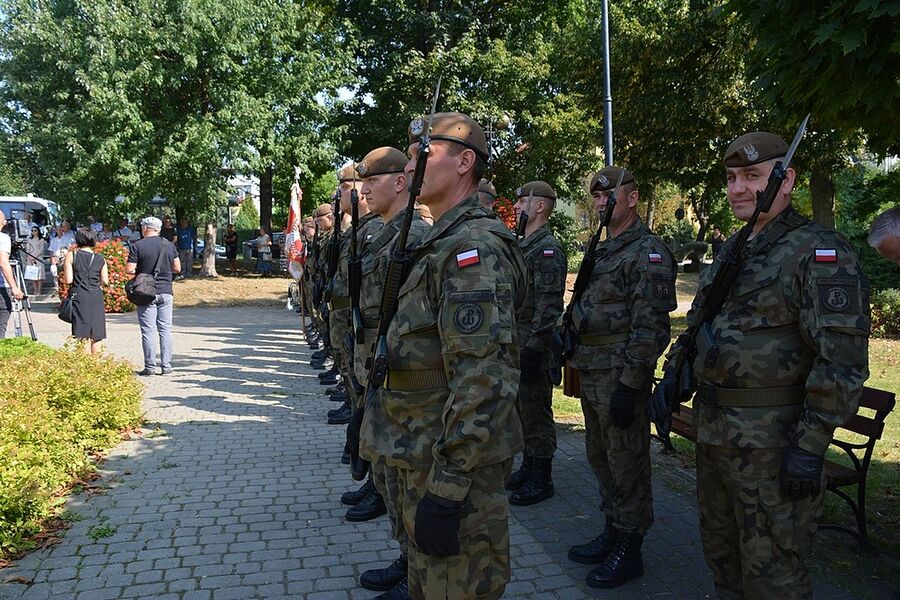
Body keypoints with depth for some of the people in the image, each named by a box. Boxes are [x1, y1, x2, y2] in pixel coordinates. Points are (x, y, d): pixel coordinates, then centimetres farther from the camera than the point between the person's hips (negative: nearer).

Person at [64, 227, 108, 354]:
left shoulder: (71, 256, -2)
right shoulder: (100, 258, 5)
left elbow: (68, 280, -6)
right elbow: (105, 281, 4)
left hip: (79, 297, -2)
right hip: (96, 297, 2)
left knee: (83, 336, 0)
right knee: (97, 336, 10)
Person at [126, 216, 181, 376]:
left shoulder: (137, 246, -7)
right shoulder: (169, 245, 4)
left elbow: (129, 270, -10)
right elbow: (177, 268, 7)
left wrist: (139, 271, 10)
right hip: (166, 292, 3)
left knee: (148, 331, 2)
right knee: (165, 329, 8)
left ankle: (150, 367, 4)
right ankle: (166, 365, 8)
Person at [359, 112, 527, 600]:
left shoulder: (474, 247, -20)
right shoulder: (442, 243, 14)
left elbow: (483, 382, -27)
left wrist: (448, 486, -26)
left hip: (455, 465, -10)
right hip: (422, 457, 10)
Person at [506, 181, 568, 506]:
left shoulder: (548, 249, -14)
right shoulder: (522, 245, 16)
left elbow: (549, 305, -20)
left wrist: (534, 348, -23)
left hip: (534, 344, -9)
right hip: (515, 341, 9)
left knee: (535, 410, -1)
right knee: (522, 407, 16)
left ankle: (541, 480, 10)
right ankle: (528, 467, 29)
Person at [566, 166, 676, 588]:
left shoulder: (648, 252, -13)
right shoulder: (601, 250, 16)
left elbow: (650, 327, -20)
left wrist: (629, 385, -22)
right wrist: (571, 353, 20)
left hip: (620, 378, -9)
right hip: (591, 375, 9)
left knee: (627, 464, 2)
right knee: (600, 458, 18)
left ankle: (628, 552, 16)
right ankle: (612, 534, 33)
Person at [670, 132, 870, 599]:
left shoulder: (821, 253, -13)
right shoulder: (729, 253, 13)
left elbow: (842, 360, -19)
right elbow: (696, 324, 22)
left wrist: (811, 445, -21)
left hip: (771, 442, -8)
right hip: (712, 432, 8)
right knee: (720, 550, 21)